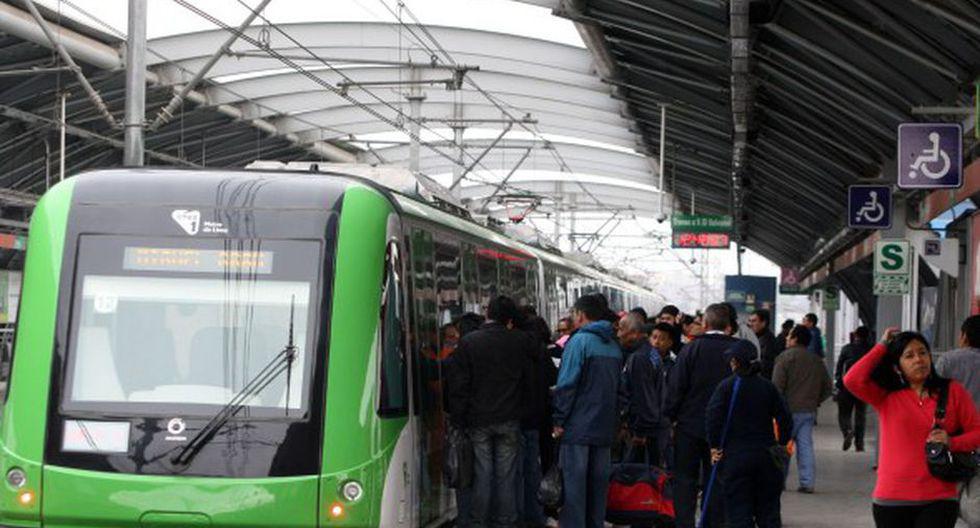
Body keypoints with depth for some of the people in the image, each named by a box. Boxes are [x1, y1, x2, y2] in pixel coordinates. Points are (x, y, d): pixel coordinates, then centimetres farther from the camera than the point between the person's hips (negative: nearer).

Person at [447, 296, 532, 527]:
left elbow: (458, 384, -4)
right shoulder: (521, 342, -4)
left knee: (482, 472, 6)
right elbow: (529, 379, 6)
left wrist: (460, 416, 3)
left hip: (478, 419, 0)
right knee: (507, 473, 6)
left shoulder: (468, 342, -6)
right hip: (509, 418, 0)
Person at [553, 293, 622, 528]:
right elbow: (619, 387, 14)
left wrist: (559, 420, -9)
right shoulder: (613, 346, 11)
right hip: (605, 428, 7)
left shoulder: (579, 341, -10)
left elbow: (567, 384, -14)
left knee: (574, 482, -4)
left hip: (578, 426, -7)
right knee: (598, 481, 11)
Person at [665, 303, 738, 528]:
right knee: (715, 480, 10)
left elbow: (675, 387, -8)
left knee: (685, 478, 5)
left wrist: (671, 417, 1)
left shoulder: (691, 349, -8)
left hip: (690, 425, -2)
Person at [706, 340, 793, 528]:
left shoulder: (727, 386, -7)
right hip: (766, 455, 4)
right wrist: (782, 444, 15)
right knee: (768, 508, 12)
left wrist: (714, 446, -7)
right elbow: (785, 418, 5)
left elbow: (712, 416, -16)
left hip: (736, 455, -4)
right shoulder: (767, 386, 4)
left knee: (739, 512, -1)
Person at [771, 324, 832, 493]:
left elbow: (777, 386, -14)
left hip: (790, 409, -5)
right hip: (809, 411, 5)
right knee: (806, 445, 7)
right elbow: (828, 388, 15)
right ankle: (807, 482, 3)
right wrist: (814, 401, 16)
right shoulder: (816, 360, 12)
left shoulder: (785, 357, -8)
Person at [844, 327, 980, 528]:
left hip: (939, 499, -1)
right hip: (892, 500, 1)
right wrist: (882, 347, -3)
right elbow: (853, 380, -13)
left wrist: (952, 443, -14)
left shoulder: (953, 391, 4)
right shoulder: (885, 396, 3)